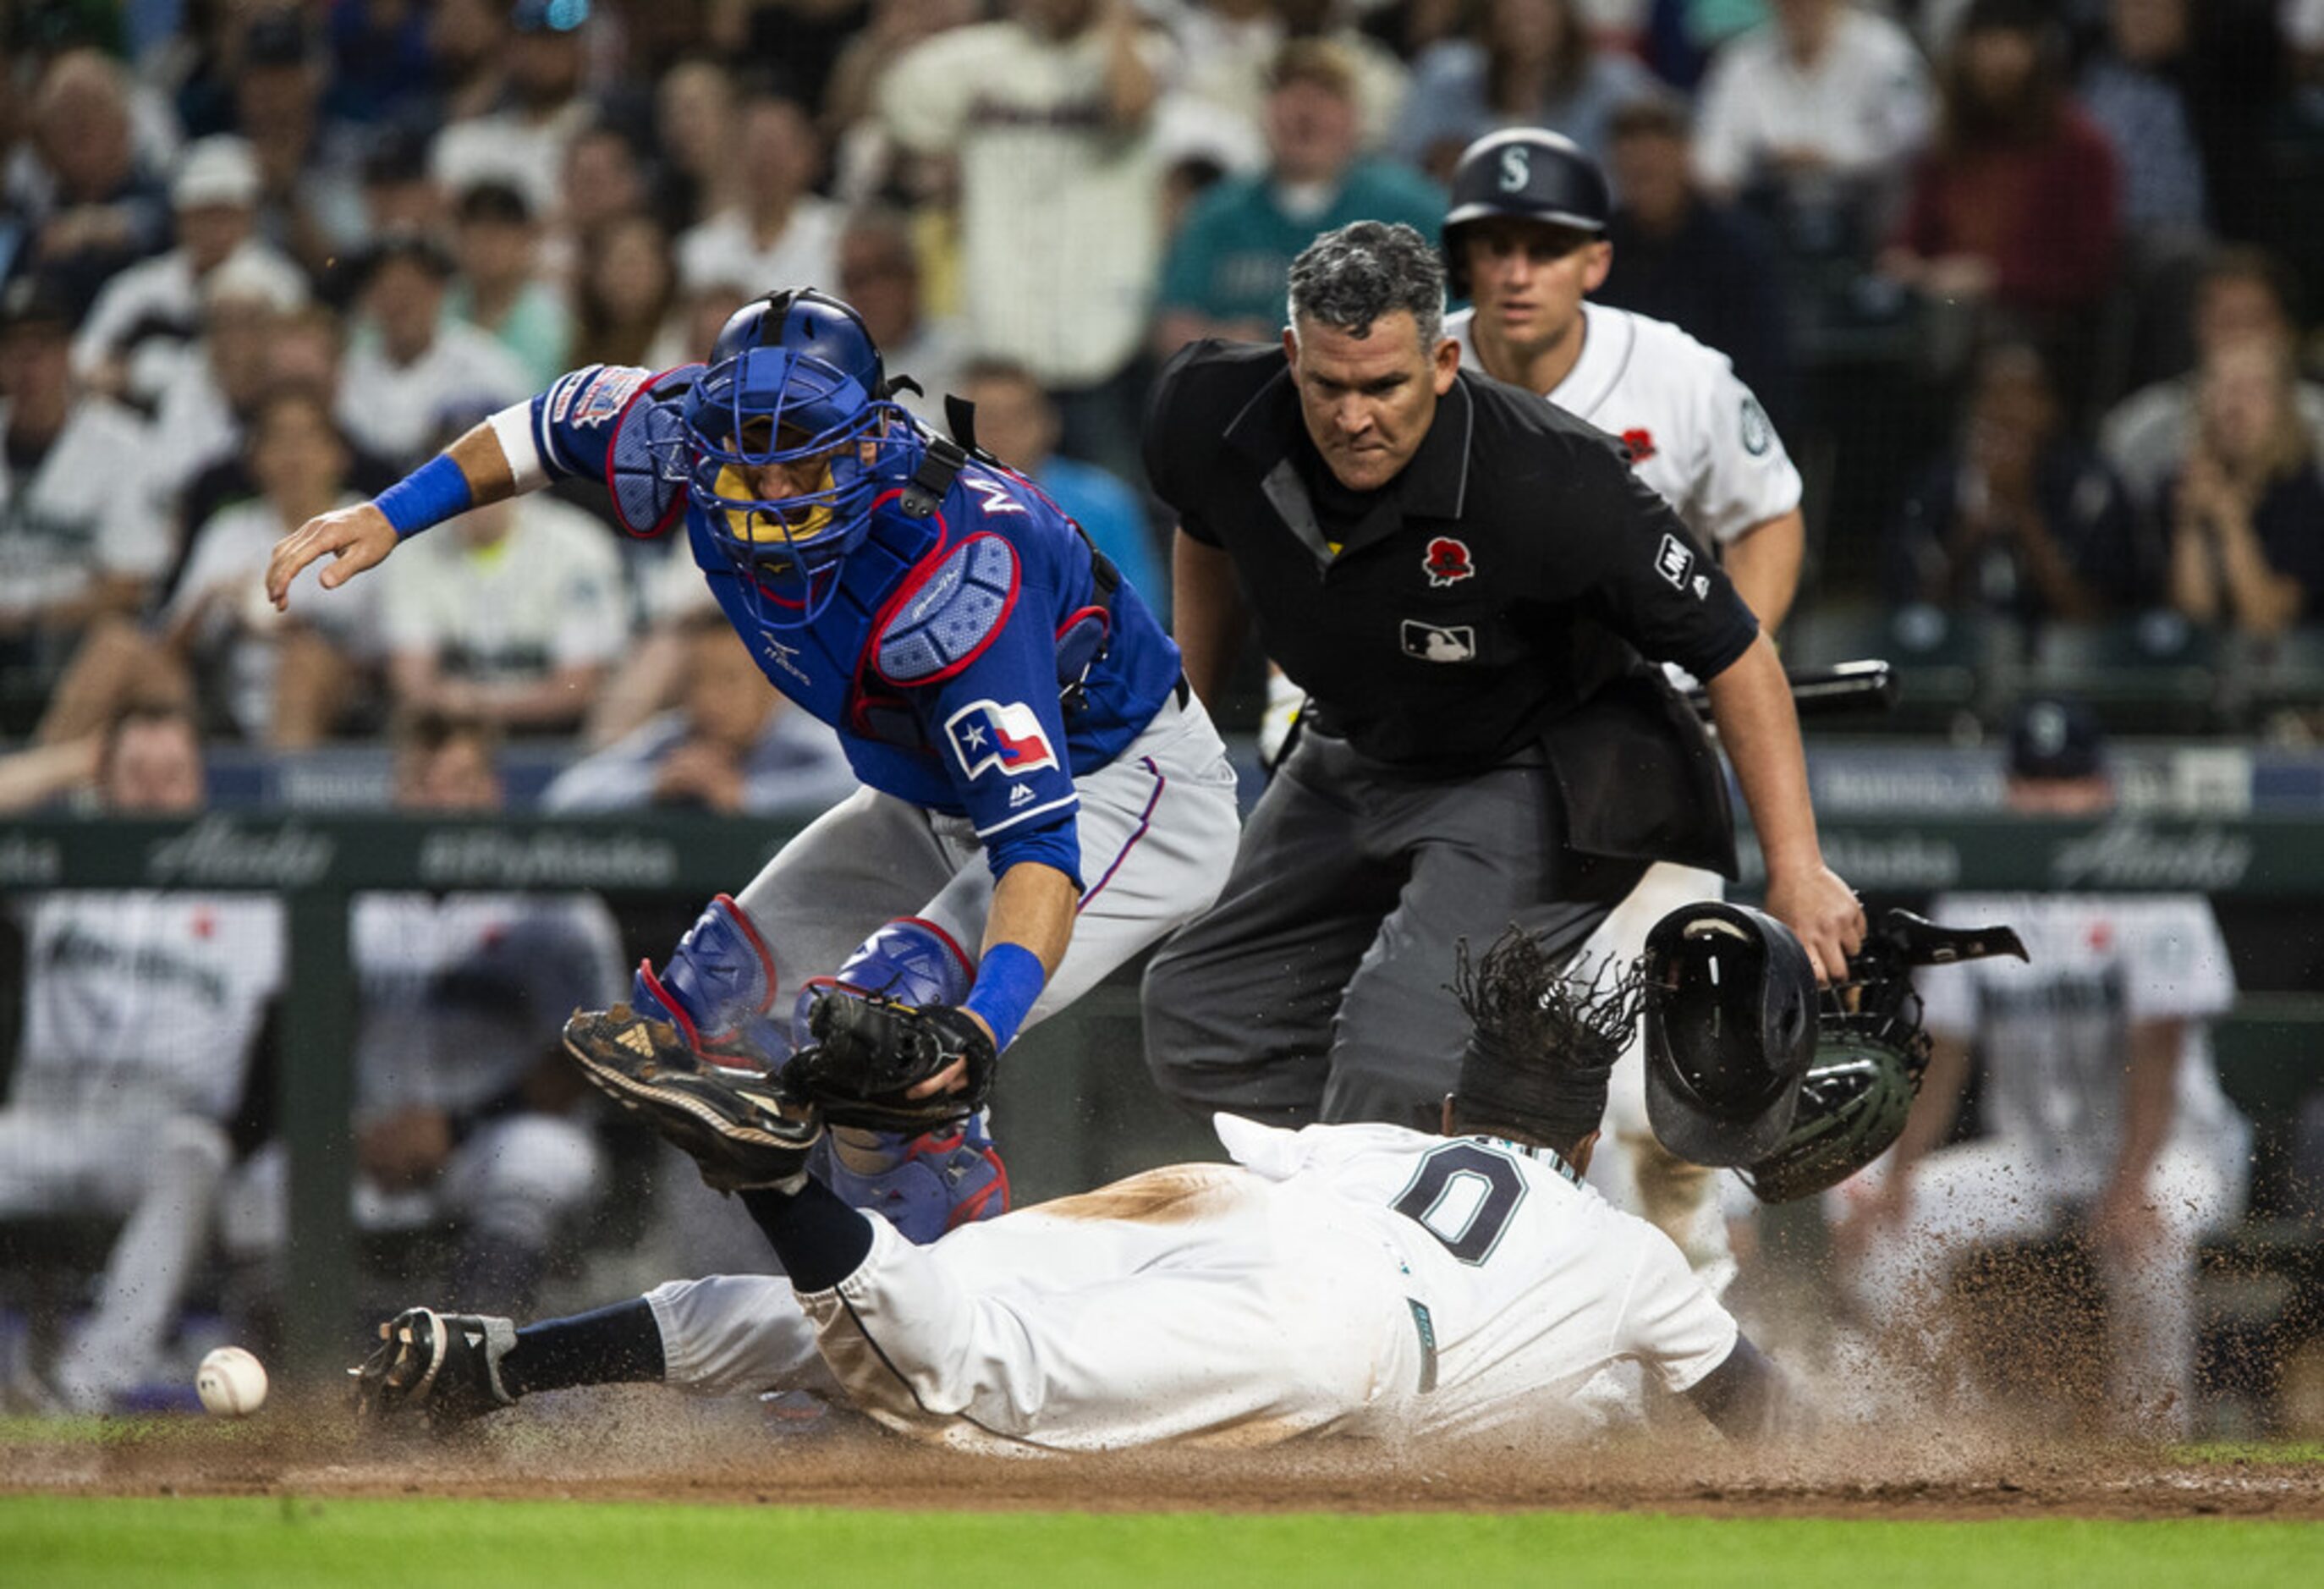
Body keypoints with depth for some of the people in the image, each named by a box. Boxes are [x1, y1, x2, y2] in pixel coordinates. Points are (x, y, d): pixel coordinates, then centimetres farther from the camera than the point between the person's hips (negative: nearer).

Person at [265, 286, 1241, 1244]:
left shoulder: (949, 580, -39)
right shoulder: (704, 444, -19)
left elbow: (1038, 835, -44)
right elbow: (567, 419, 5)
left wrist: (983, 1022, -58)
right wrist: (391, 515, -1)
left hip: (1129, 791, -9)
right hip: (933, 802, 9)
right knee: (706, 1015, 2)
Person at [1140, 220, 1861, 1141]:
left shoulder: (1548, 482, -33)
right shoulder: (1213, 419, -18)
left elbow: (1735, 653, -23)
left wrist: (1795, 872, -25)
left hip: (1532, 784, -7)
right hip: (1353, 763, 7)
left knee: (1396, 1055, -25)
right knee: (1197, 1027, 7)